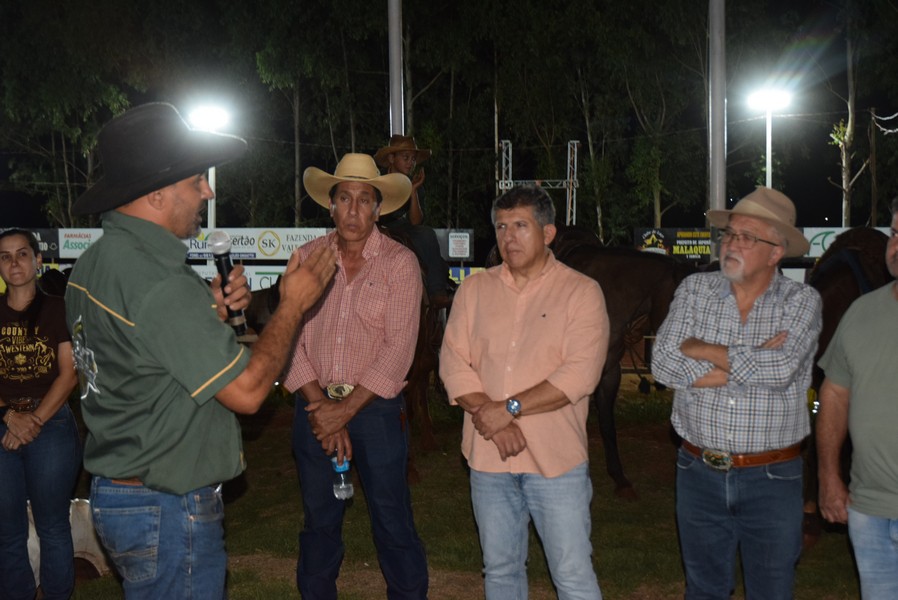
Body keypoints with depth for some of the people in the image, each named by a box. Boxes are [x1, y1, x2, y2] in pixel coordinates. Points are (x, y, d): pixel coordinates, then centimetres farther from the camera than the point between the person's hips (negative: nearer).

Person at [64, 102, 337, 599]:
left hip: (114, 491, 10)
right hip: (168, 510, -10)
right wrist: (293, 303, -12)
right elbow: (245, 391, -23)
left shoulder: (92, 264, 6)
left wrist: (209, 310, 5)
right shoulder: (161, 284, -25)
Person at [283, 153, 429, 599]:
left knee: (392, 524, 3)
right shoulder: (307, 258, 3)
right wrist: (321, 404, -11)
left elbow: (398, 348, -11)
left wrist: (346, 408, -15)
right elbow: (290, 338, -1)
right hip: (315, 409, 3)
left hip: (375, 409, -3)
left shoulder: (400, 263, -5)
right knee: (318, 521, 14)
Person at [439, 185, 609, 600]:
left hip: (555, 459, -4)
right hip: (488, 458, 4)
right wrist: (491, 418, -14)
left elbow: (579, 375, -14)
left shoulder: (581, 292, -4)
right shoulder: (474, 290, 8)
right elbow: (453, 363, 0)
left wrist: (510, 408, -17)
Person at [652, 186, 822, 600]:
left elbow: (780, 369, -23)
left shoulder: (802, 301, -5)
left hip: (771, 477, -2)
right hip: (699, 472, 2)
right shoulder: (694, 290, 0)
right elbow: (664, 365, -13)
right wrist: (751, 364, -17)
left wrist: (701, 350, -13)